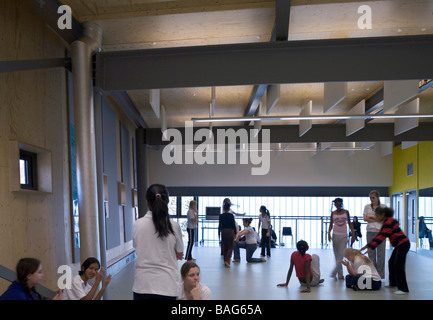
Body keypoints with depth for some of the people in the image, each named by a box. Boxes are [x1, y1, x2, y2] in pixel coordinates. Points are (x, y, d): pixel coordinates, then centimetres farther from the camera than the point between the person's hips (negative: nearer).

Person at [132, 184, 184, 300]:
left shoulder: (137, 224, -5)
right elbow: (179, 254, 4)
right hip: (166, 286, -1)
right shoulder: (173, 226, -8)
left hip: (142, 285, 1)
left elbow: (138, 249, 10)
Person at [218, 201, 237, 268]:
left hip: (223, 231, 2)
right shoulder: (231, 215, -4)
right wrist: (235, 233, 7)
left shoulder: (221, 216, -1)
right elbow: (234, 225, -2)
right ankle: (226, 260, -13)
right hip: (230, 231, -2)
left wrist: (219, 233, 9)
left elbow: (220, 225, 1)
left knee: (225, 247, 14)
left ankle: (225, 261, 18)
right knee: (230, 247, 4)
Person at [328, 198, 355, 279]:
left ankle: (334, 273, -4)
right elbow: (331, 225, 6)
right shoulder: (333, 213, 4)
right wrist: (329, 233, -10)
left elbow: (349, 223, 8)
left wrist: (353, 234, 1)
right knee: (337, 255, 3)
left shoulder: (346, 212, 5)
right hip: (335, 234, 0)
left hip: (344, 235, 0)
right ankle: (340, 275, 9)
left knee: (341, 255, -7)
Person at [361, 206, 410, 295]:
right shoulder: (385, 222, 11)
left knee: (398, 266, -11)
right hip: (399, 245, 10)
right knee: (391, 263, 15)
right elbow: (379, 235, 12)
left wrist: (371, 247, -28)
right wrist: (368, 245, 9)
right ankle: (393, 283, 27)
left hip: (403, 244, -10)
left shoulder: (389, 222, -20)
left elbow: (382, 237, -26)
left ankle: (403, 289, -7)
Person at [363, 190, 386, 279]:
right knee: (371, 253, 4)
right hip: (370, 231, 2)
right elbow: (365, 218, 0)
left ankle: (380, 275, 8)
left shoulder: (383, 206, 4)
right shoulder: (367, 206, 10)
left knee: (381, 254, -1)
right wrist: (377, 219, -8)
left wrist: (371, 216, -6)